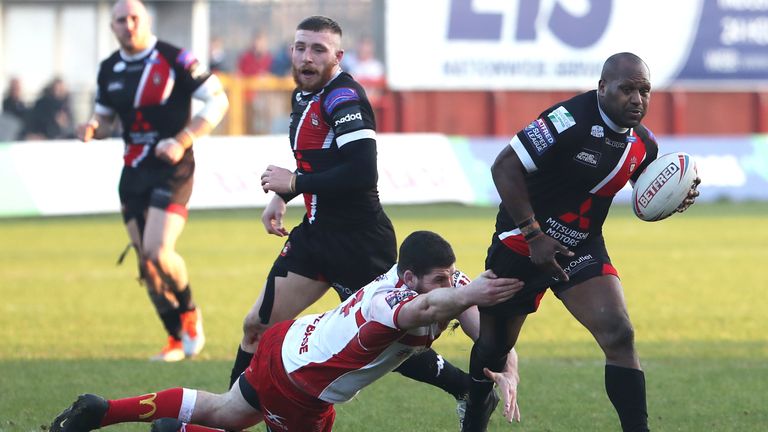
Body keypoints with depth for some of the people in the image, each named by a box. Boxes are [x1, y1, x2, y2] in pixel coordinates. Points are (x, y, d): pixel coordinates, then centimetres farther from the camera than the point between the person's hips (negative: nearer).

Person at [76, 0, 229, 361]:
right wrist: (92, 129, -4)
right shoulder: (109, 70, 8)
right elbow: (104, 118, 21)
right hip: (134, 170, 6)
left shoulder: (175, 60, -9)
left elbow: (218, 100, -7)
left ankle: (189, 313, 8)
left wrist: (182, 141, -16)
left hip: (172, 168, -6)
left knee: (157, 251, -19)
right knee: (145, 261, 3)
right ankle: (177, 339, 16)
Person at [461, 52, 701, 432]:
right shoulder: (572, 121, -26)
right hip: (523, 244, -5)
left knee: (619, 335, -15)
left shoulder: (642, 143, -4)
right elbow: (505, 168, -25)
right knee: (493, 346, 9)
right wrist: (533, 236, -25)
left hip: (582, 249, 5)